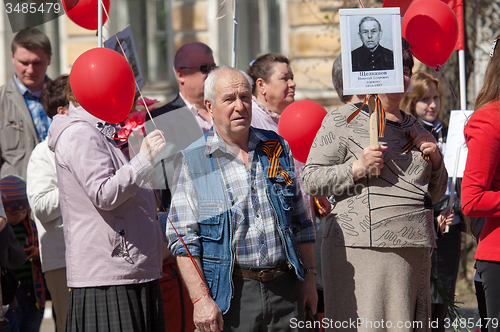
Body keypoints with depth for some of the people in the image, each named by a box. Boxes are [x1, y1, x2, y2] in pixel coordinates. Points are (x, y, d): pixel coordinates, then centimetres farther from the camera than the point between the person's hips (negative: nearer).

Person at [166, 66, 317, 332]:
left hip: (285, 289, 3)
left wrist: (309, 278, 11)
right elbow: (183, 238, -6)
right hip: (230, 295, -3)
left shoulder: (277, 148, 11)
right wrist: (200, 298, -14)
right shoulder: (192, 161, -2)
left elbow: (299, 222, 17)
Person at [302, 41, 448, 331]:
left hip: (415, 251, 6)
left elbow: (434, 195, 25)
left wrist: (435, 161, 7)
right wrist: (357, 168, -16)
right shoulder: (344, 120, 1)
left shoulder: (414, 128, 21)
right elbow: (311, 181, -4)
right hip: (362, 250, -6)